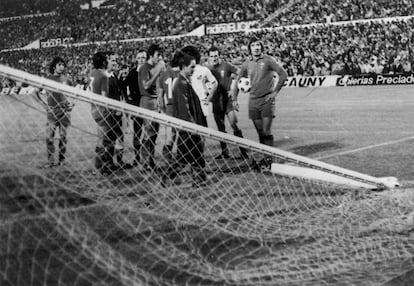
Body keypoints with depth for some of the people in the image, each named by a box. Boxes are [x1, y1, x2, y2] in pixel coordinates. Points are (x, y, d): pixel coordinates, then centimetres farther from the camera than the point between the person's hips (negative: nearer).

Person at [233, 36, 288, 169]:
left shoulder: (268, 60, -5)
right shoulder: (247, 64, 7)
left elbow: (283, 74, -6)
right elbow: (238, 80, 17)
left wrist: (275, 92, -8)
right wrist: (234, 98, 12)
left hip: (267, 100, -4)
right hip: (253, 101, 4)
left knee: (266, 132, -9)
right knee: (260, 132, 8)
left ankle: (269, 159, -4)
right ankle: (263, 157, 17)